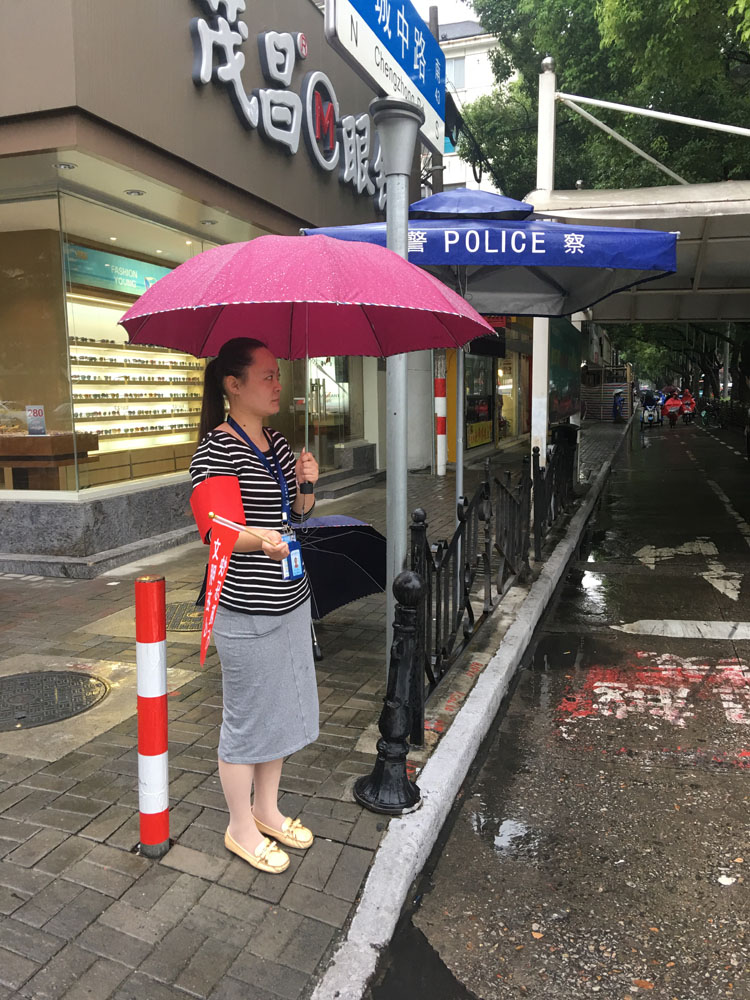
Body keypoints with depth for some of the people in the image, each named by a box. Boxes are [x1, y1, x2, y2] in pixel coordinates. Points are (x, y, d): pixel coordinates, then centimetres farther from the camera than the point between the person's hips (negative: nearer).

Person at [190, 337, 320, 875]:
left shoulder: (278, 442, 8)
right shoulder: (217, 450, -16)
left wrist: (305, 484, -4)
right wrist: (258, 538, -39)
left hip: (291, 601, 8)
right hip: (247, 612, -8)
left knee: (283, 709, 19)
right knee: (247, 718, 7)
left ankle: (267, 809, 39)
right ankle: (241, 829, 28)